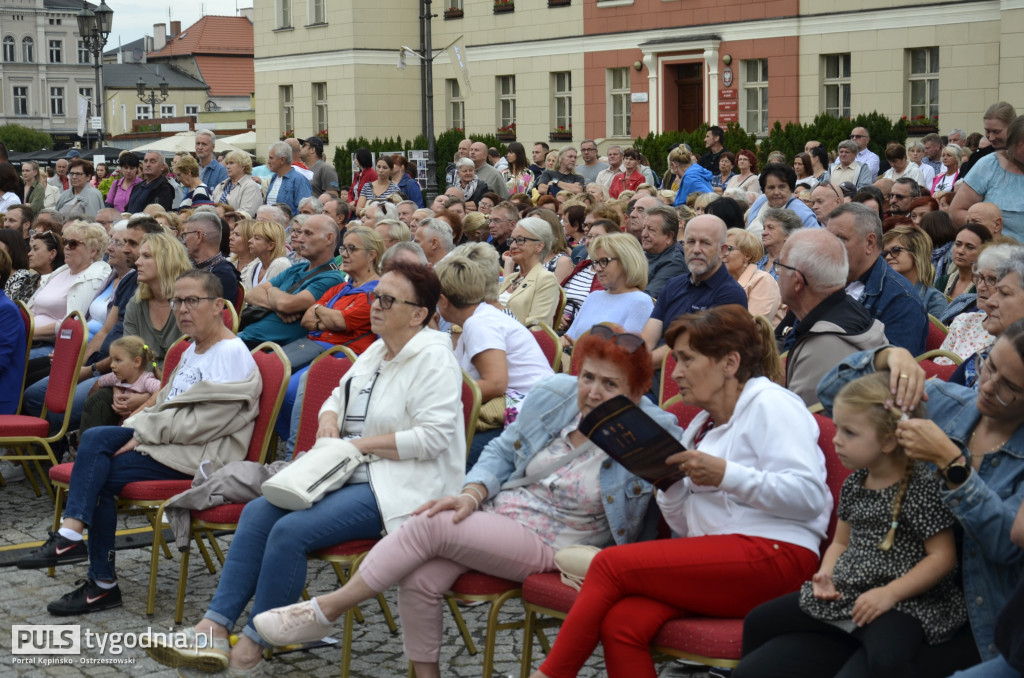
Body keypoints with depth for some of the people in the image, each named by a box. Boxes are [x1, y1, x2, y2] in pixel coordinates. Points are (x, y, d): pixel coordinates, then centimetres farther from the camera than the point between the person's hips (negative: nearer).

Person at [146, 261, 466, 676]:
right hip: (349, 476, 9)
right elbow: (338, 398, 29)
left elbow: (433, 436, -21)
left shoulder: (433, 359, -12)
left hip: (396, 490, -9)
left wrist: (363, 443, -15)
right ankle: (213, 630, -13)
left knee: (291, 530, -25)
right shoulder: (375, 353, 17)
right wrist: (329, 420, 4)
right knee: (258, 512, -8)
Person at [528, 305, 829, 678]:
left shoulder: (771, 403, 0)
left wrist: (725, 474, -17)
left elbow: (809, 496, -14)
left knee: (611, 564, -15)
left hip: (772, 554, -7)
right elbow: (687, 527, 21)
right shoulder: (701, 425, 26)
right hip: (716, 557, 7)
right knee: (622, 622, -21)